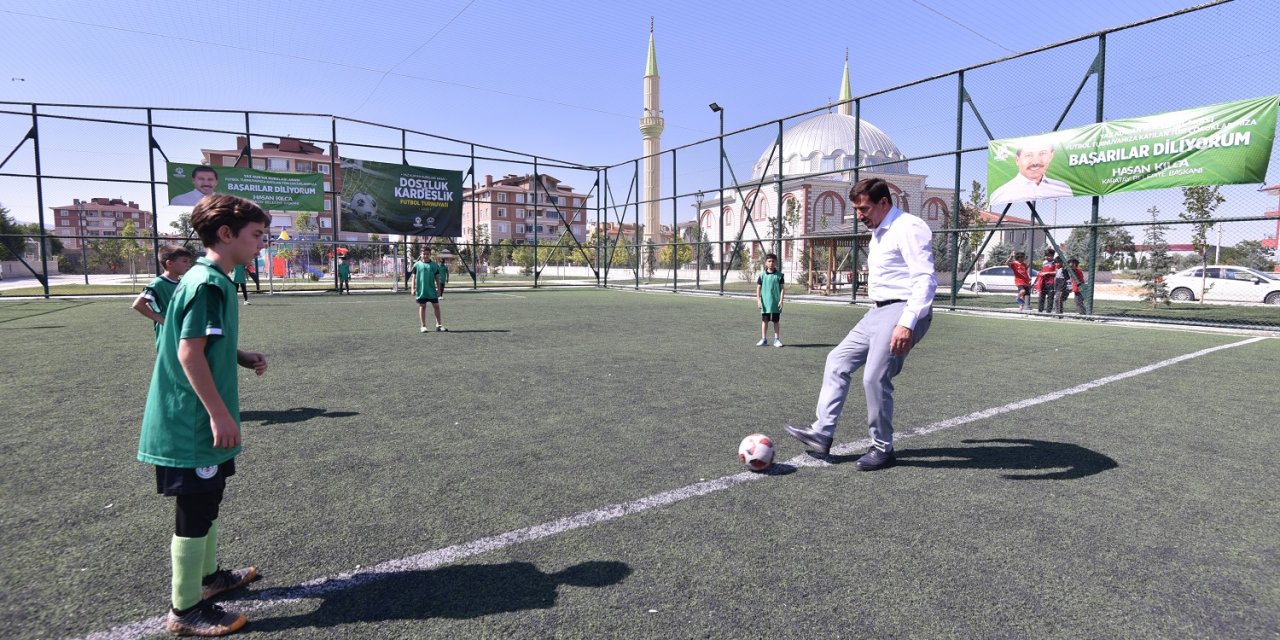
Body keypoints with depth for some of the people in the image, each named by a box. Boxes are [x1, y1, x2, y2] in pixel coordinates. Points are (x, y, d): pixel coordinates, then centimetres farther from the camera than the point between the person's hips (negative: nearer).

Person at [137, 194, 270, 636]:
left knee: (208, 500, 22)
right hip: (197, 421, -10)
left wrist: (244, 358, 6)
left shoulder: (212, 280, 10)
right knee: (197, 510, 2)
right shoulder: (208, 284, -21)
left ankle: (208, 575, 40)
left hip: (202, 418, 10)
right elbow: (189, 352, -25)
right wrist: (219, 414, -23)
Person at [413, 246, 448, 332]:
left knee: (436, 306, 2)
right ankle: (423, 326, 11)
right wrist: (413, 288, -3)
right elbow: (414, 277, 4)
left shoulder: (434, 265, 5)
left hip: (432, 290, 1)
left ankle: (438, 325, 10)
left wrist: (439, 289, 4)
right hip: (421, 290, -1)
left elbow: (437, 278, 8)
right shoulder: (417, 265, 2)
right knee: (422, 306, 5)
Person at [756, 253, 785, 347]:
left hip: (776, 303, -1)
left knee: (776, 321, 6)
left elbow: (783, 288, -1)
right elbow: (758, 288, 4)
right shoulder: (762, 275, 2)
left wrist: (781, 300, -8)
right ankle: (764, 339, 14)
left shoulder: (779, 275, -1)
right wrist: (758, 300, -4)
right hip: (765, 303, 1)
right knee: (764, 321, 6)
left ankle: (777, 339, 15)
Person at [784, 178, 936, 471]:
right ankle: (821, 433, 9)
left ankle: (882, 449, 6)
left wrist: (906, 323, -30)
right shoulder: (878, 233, 18)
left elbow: (926, 279, -21)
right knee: (838, 361, 7)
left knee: (875, 377, -13)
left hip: (902, 312, -10)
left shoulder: (909, 228, -12)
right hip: (878, 311, 10)